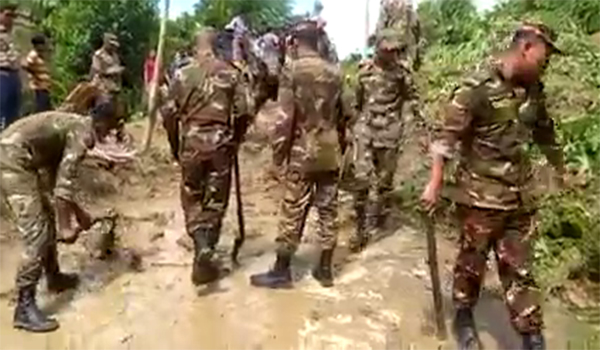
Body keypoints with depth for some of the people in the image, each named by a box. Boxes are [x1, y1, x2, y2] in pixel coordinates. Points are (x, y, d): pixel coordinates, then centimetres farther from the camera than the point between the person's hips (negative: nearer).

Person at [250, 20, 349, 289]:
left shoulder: (292, 70, -9)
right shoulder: (334, 72, 7)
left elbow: (285, 117, -14)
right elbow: (342, 114, 12)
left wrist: (278, 151, -6)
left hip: (302, 151, -5)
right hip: (330, 151, 5)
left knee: (293, 211, 2)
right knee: (328, 209, 10)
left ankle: (281, 271, 11)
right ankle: (325, 269, 19)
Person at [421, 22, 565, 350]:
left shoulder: (533, 89, 6)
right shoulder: (478, 87, -15)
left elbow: (545, 132, 21)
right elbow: (448, 136, -16)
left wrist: (561, 170, 32)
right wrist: (434, 184, -19)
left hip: (519, 193, 6)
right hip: (480, 193, -5)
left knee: (518, 266, 12)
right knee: (472, 259, 12)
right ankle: (463, 315, 34)